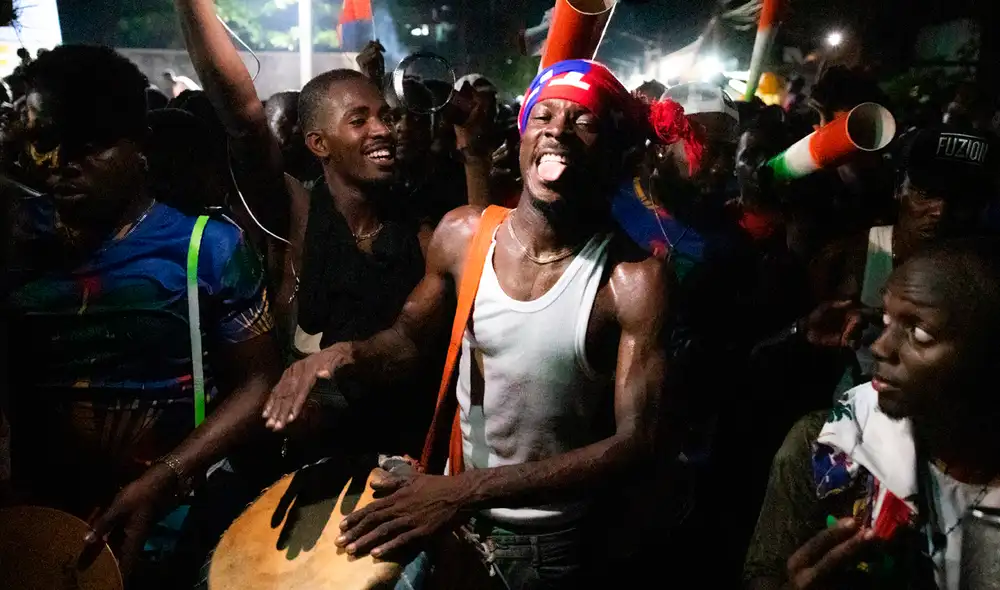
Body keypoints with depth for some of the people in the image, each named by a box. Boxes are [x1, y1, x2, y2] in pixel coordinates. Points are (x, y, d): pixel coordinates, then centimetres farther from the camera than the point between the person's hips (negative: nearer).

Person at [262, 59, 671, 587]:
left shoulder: (635, 279, -22)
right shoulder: (462, 235, -10)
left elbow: (636, 443, -24)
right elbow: (409, 335, 6)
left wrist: (469, 490, -32)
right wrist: (345, 354, -17)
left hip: (552, 544, -3)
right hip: (448, 511, 3)